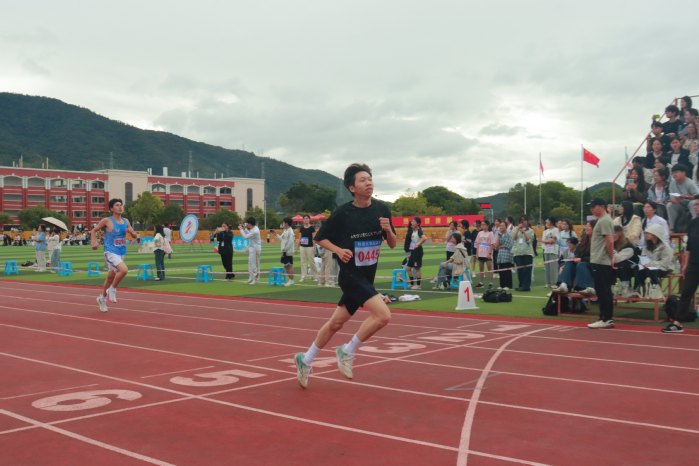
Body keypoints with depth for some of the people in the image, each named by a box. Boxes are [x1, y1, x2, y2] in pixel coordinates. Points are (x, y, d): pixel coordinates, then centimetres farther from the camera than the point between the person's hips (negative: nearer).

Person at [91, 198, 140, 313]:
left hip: (121, 253, 6)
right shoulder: (107, 221, -7)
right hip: (111, 252, -6)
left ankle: (102, 297, 37)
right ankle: (112, 289, -5)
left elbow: (134, 235, 14)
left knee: (111, 277, 17)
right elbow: (94, 230, 3)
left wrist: (134, 234, -10)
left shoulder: (125, 221, 8)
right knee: (124, 269, -28)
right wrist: (94, 242, -13)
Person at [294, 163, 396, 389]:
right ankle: (347, 351, -2)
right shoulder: (342, 213, -12)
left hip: (367, 277, 6)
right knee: (383, 314, -21)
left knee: (336, 322, 14)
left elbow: (393, 244, 8)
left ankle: (305, 360, 31)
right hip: (350, 274, -6)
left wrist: (388, 230, -12)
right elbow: (320, 238, 0)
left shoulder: (382, 209, 2)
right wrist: (338, 250, -17)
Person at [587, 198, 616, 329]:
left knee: (602, 291, -7)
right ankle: (607, 318, 14)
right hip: (600, 261, 10)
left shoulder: (604, 221, -13)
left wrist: (611, 258, -12)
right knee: (605, 291, 11)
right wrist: (611, 258, 18)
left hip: (600, 262, -10)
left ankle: (606, 319, -5)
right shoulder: (603, 220, 18)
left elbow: (609, 241, -21)